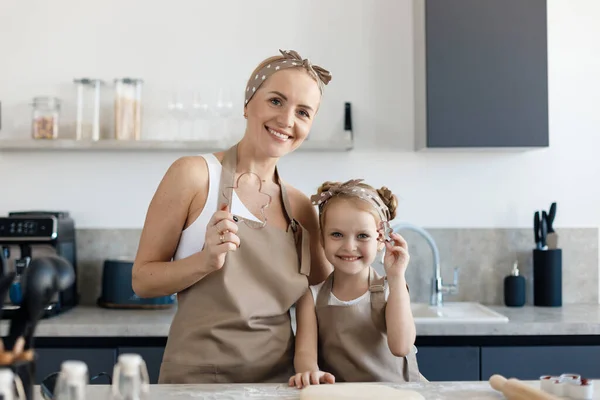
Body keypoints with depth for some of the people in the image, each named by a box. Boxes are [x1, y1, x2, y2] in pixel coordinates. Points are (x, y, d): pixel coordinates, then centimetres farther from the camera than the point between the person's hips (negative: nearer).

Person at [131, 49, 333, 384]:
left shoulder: (300, 207, 4)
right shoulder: (194, 174, -8)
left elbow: (325, 283, 18)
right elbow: (143, 279, -5)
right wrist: (205, 261, -21)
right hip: (199, 375, -4)